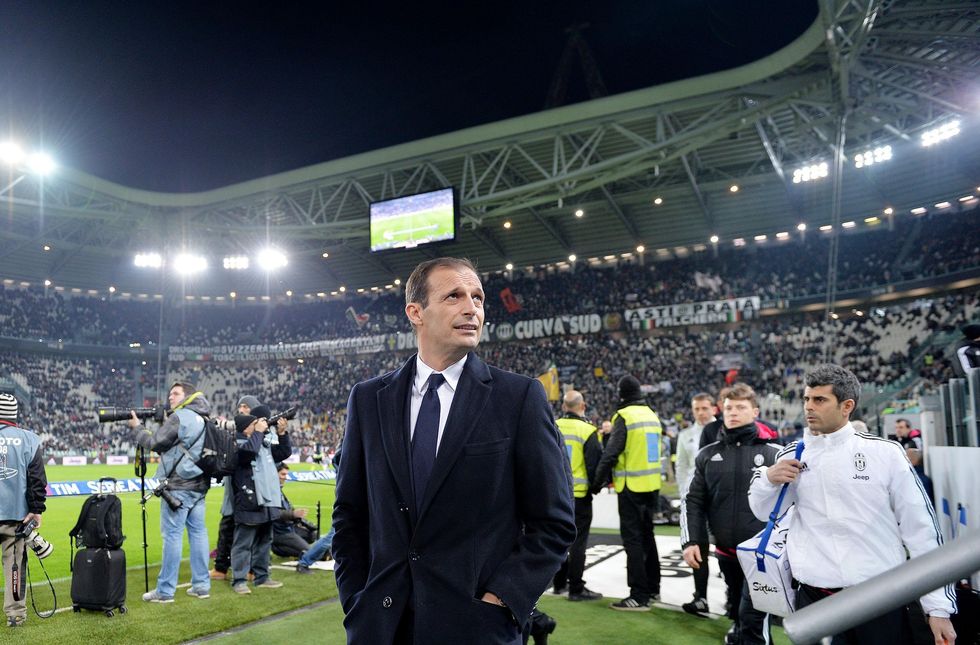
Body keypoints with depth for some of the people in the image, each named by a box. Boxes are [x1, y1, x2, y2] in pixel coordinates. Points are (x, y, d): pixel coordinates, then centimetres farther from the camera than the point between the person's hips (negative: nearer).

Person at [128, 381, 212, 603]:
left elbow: (155, 443, -6)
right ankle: (202, 585, 12)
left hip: (178, 485, -8)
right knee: (198, 532, 8)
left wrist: (136, 428, 8)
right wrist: (162, 423, 15)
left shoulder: (179, 417, -9)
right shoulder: (204, 419, 14)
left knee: (172, 535, -4)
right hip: (199, 484, 8)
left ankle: (165, 590, 1)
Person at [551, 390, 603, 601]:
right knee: (578, 541, 2)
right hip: (580, 495, -5)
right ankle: (576, 588, 6)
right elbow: (596, 463, -11)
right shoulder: (587, 431, -14)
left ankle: (559, 583, 26)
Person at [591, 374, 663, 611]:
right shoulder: (652, 415, 10)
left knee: (633, 539, -3)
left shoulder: (624, 417, -14)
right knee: (647, 535, 19)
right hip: (652, 485, 8)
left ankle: (639, 596, -1)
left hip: (632, 488, -8)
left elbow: (611, 454, -16)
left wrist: (597, 483, -6)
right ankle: (653, 588, 28)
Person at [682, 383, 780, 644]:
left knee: (753, 618, -9)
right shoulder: (708, 455, 5)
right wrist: (691, 541, -2)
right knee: (737, 614, 19)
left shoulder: (774, 453, -4)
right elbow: (693, 502, 8)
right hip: (726, 553, 4)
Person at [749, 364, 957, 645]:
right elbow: (763, 512, 13)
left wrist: (938, 606, -2)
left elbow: (920, 527, -1)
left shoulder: (885, 453, -5)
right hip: (814, 600, 2)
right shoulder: (791, 456, 2)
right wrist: (767, 479, -8)